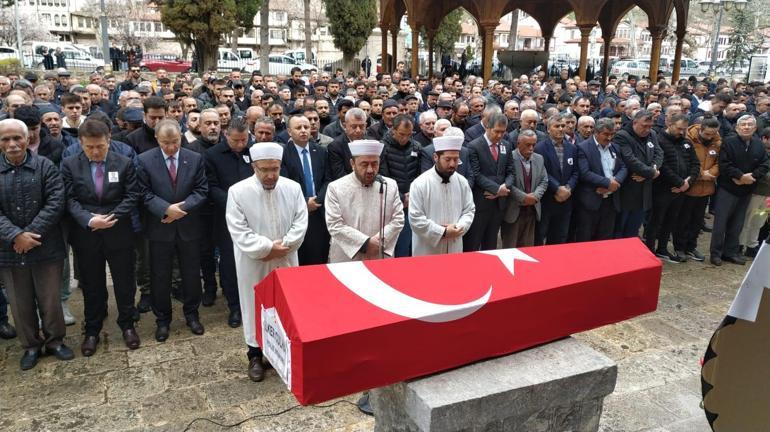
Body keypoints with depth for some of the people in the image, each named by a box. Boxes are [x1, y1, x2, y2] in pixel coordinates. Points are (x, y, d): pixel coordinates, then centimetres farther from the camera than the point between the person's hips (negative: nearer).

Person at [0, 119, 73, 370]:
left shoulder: (45, 167, -3)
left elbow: (55, 202, -11)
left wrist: (32, 233, -17)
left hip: (45, 247, -1)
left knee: (50, 299, 9)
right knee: (20, 303, 13)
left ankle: (55, 341, 28)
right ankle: (31, 346, 30)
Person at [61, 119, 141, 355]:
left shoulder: (124, 163, -3)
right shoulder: (69, 165, -2)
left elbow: (133, 195, -5)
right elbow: (70, 199, -6)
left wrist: (112, 217, -16)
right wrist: (89, 220, -22)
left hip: (119, 233, 0)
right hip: (85, 235, 1)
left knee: (124, 282, 11)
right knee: (92, 285, 13)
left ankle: (127, 324, 29)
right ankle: (92, 330, 29)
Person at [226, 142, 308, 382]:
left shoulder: (293, 188, -3)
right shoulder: (237, 191, -10)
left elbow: (300, 223, -5)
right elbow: (238, 231, -14)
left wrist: (281, 247, -17)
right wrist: (267, 247, -19)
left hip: (286, 261, 2)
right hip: (253, 263, -2)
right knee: (255, 306, 9)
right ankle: (255, 355, 26)